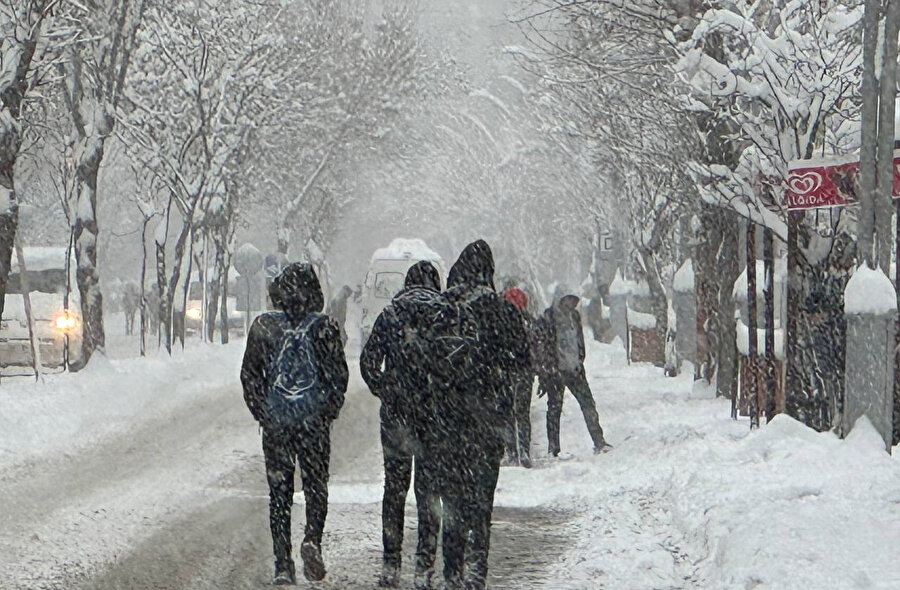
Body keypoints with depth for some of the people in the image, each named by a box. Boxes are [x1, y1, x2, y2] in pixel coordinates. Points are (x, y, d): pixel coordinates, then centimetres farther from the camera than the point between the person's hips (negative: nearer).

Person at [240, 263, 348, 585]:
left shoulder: (263, 326, 0)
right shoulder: (324, 326, -5)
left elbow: (249, 375, 2)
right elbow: (339, 375, -4)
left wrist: (262, 414, 9)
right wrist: (329, 410, 8)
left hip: (275, 423, 1)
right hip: (315, 422, -1)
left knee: (279, 493, 7)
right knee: (316, 486, 12)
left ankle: (283, 565, 3)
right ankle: (312, 539, -13)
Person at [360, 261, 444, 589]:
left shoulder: (389, 315, 2)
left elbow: (368, 362, -1)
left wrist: (386, 393, 10)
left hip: (395, 414, 1)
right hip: (434, 415, -1)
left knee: (394, 489, 11)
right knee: (428, 490, 4)